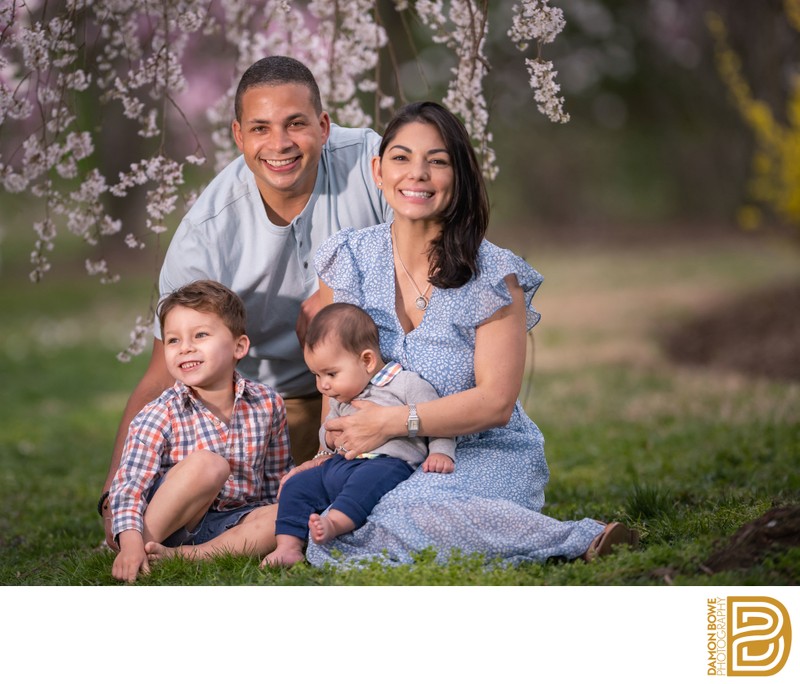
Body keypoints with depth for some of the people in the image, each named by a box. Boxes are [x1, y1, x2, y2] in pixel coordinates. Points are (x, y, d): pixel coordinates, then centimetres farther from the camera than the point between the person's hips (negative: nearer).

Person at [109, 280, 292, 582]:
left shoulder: (268, 404, -2)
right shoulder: (159, 416, -13)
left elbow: (278, 478, 11)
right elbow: (129, 486, -20)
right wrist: (131, 542, -36)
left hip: (234, 520, 4)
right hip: (177, 521, -4)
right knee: (207, 465, -31)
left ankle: (183, 556, -29)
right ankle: (149, 544, -20)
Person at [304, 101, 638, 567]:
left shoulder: (493, 276, -9)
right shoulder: (350, 259, 3)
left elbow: (496, 401, -13)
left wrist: (394, 421, -22)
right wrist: (334, 447, -8)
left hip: (485, 457, -5)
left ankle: (580, 542, -19)